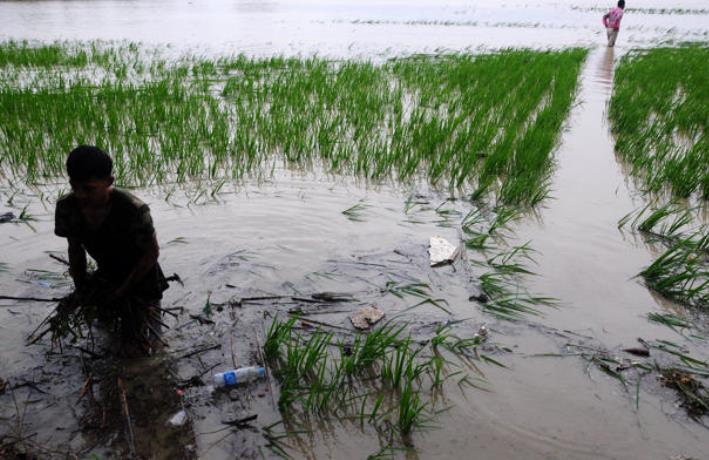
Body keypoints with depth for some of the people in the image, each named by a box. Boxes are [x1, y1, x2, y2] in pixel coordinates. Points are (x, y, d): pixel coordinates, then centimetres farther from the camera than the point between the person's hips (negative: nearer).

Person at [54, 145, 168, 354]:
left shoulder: (132, 210, -35)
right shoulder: (66, 207, -19)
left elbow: (152, 253, -21)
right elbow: (75, 248, 0)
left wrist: (121, 291, -18)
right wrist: (80, 284, -7)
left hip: (141, 277, -5)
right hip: (107, 274, 5)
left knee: (139, 344, -4)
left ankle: (149, 306, 24)